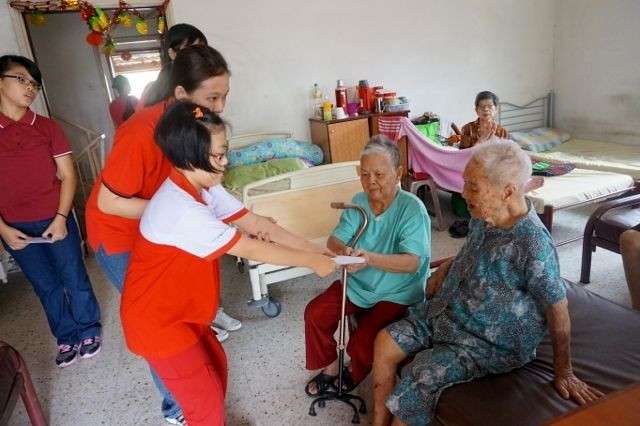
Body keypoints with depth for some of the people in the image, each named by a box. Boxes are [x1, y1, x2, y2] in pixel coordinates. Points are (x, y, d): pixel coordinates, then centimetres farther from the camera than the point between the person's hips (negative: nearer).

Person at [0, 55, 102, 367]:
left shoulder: (47, 128, -2)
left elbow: (68, 175, -3)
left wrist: (61, 218, -12)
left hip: (55, 220, -1)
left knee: (74, 278, 10)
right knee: (46, 286, 14)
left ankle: (88, 329, 32)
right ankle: (67, 337, 32)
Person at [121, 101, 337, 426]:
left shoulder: (204, 188, -4)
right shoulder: (180, 209, -33)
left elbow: (256, 223, -5)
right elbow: (250, 249, -28)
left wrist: (314, 249, -8)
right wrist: (309, 261, -18)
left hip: (182, 311, 9)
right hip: (157, 321, -9)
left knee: (215, 366, 24)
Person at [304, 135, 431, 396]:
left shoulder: (412, 208, -21)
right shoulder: (358, 202, -4)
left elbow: (412, 262, -29)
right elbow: (335, 238, -7)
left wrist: (371, 258, -45)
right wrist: (341, 250, -33)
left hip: (397, 294, -5)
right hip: (357, 284, 6)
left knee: (362, 340, -20)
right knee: (314, 313, -6)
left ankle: (356, 373, 17)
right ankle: (330, 365, 20)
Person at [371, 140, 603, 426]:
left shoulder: (533, 246, -29)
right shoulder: (483, 217, -5)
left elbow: (558, 311, -18)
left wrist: (563, 372, -9)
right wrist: (445, 269, 3)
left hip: (491, 342, -7)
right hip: (447, 314, 8)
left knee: (420, 377, -23)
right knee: (385, 344, -1)